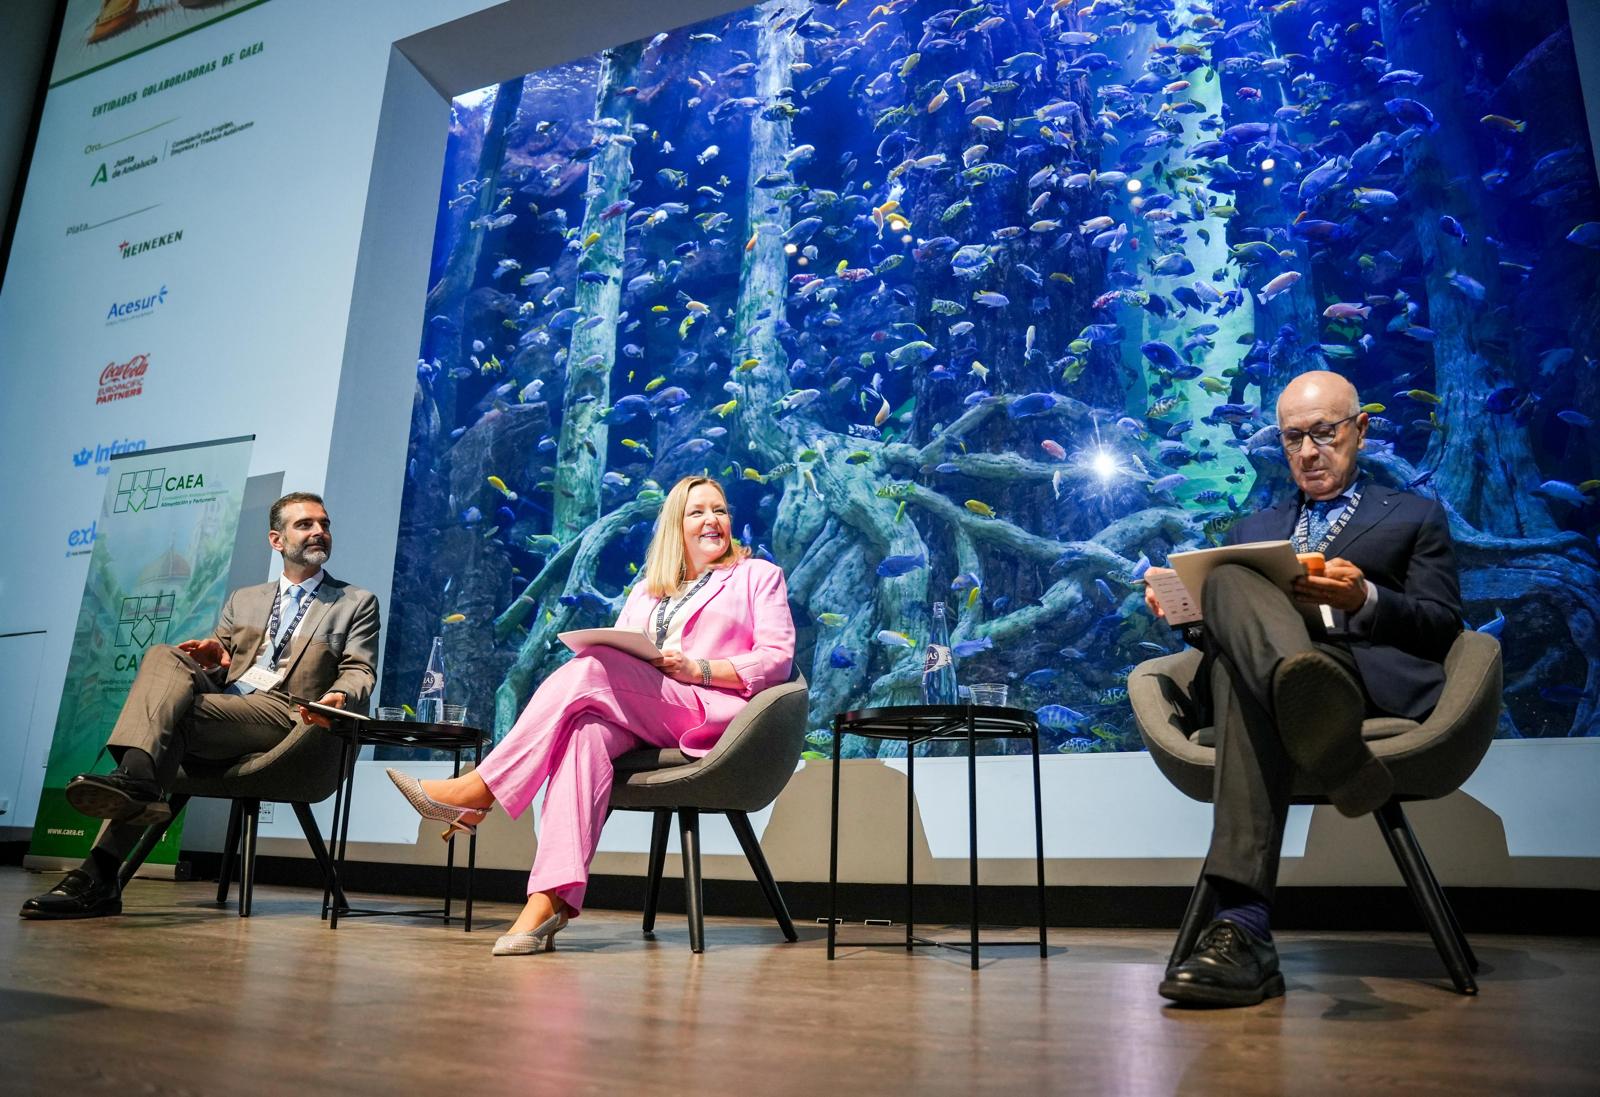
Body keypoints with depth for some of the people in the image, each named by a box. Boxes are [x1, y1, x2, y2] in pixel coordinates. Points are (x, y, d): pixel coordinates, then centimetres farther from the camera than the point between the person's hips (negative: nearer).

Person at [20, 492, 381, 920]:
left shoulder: (357, 603, 15)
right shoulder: (243, 600, 28)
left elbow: (359, 672, 2)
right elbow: (217, 665, 22)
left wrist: (338, 697, -21)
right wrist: (214, 658, -3)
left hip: (284, 714, -4)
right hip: (222, 700, 4)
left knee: (165, 715, -25)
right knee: (165, 656, -24)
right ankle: (136, 780, -42)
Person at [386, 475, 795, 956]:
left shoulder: (759, 576, 15)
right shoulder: (645, 590, 28)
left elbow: (778, 660, 1)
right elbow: (616, 658, 17)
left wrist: (697, 669, -13)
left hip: (711, 715, -4)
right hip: (635, 723, 4)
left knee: (590, 665, -27)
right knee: (588, 731, -33)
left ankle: (477, 792, -26)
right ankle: (552, 899, -42)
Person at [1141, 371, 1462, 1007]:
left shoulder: (1416, 517, 28)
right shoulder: (1252, 529, 37)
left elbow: (1443, 625, 12)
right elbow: (1221, 625, 25)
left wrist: (1365, 598, -10)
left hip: (1375, 675, -2)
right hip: (1254, 664, 2)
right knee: (1230, 580, -37)